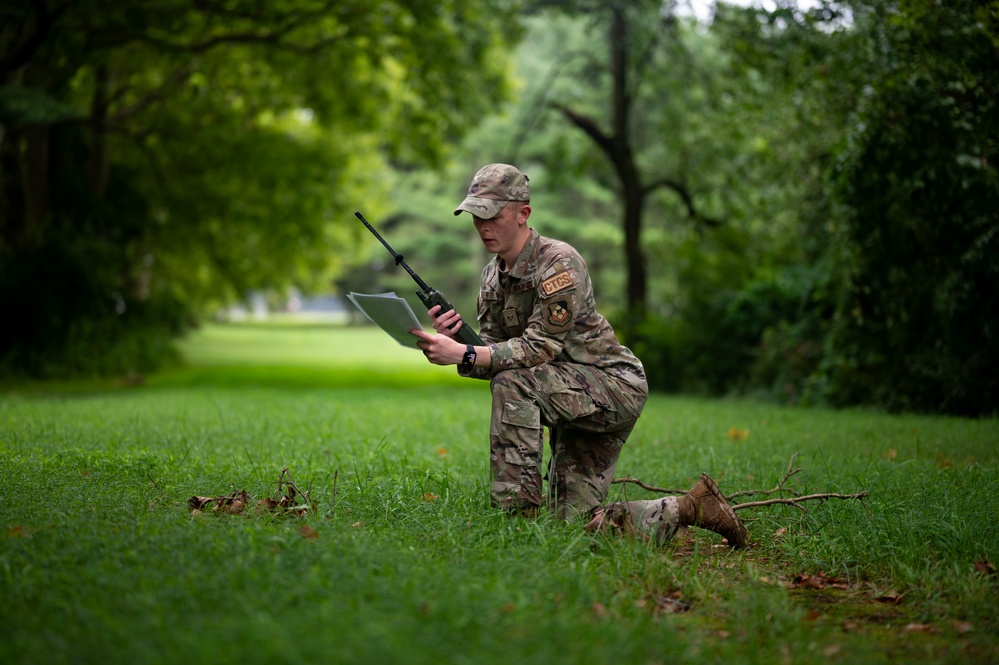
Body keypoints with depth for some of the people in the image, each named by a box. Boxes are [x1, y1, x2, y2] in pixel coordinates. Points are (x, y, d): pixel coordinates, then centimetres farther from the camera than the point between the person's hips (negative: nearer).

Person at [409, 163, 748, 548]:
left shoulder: (558, 263, -19)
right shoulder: (493, 276, 6)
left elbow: (540, 348, -26)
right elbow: (491, 355, 1)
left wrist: (462, 354, -33)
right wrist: (453, 343, -20)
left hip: (616, 386, -9)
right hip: (574, 398, 9)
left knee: (513, 383, -30)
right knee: (577, 523, 2)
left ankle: (519, 510, -23)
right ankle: (689, 508, 19)